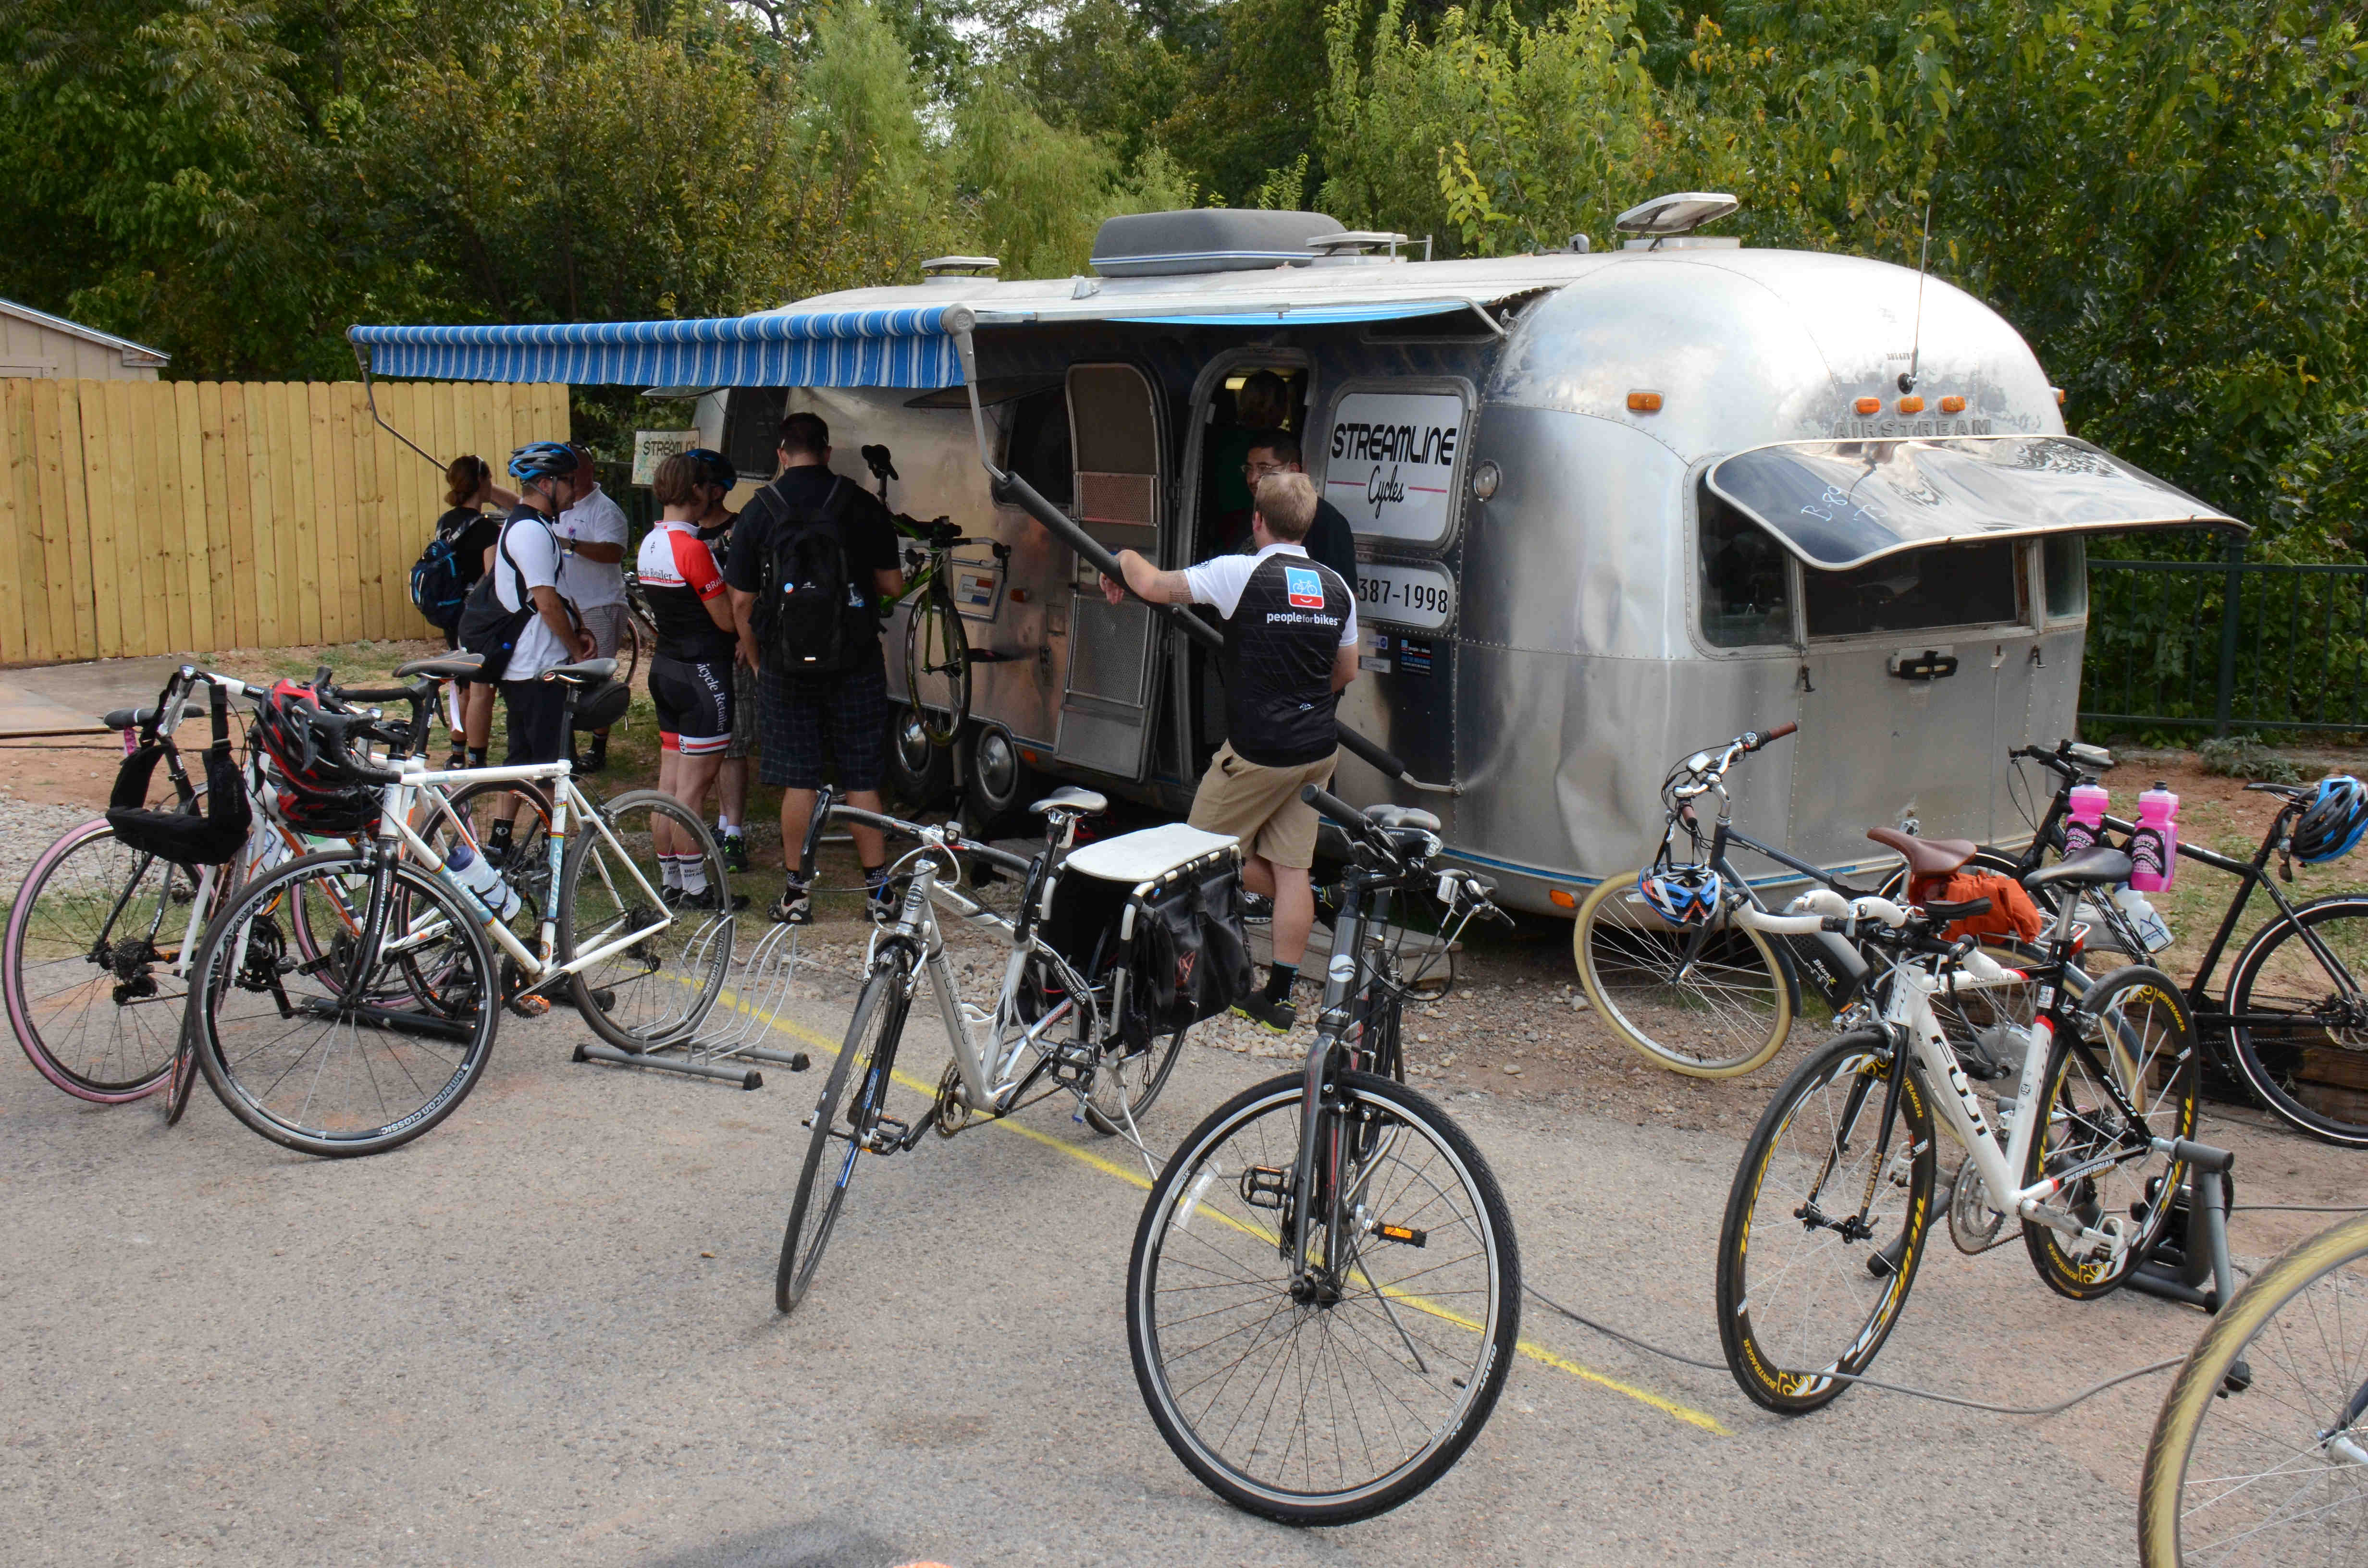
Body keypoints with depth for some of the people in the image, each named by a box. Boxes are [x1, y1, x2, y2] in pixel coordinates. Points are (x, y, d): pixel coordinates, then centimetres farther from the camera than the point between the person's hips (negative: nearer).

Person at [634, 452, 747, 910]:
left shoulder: (650, 544, 9)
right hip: (701, 672, -9)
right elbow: (727, 620, -16)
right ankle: (695, 888, 3)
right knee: (693, 786, -3)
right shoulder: (693, 549, -19)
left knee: (669, 781, 13)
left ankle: (669, 880, 19)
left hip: (665, 666, 9)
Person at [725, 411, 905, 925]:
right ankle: (878, 887, 10)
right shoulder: (863, 505, -2)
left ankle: (797, 891, 11)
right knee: (862, 779, 6)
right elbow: (894, 587, 2)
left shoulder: (759, 510, -1)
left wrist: (755, 661, 13)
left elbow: (741, 602, 0)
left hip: (787, 664, 0)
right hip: (856, 664, 0)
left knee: (798, 781, 6)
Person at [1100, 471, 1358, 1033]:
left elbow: (1154, 587, -7)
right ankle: (1278, 997, 10)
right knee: (1290, 867, 8)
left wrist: (1124, 560, 14)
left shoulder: (1241, 574, -13)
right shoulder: (1335, 587, 5)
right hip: (1317, 750, 6)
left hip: (1258, 752, -6)